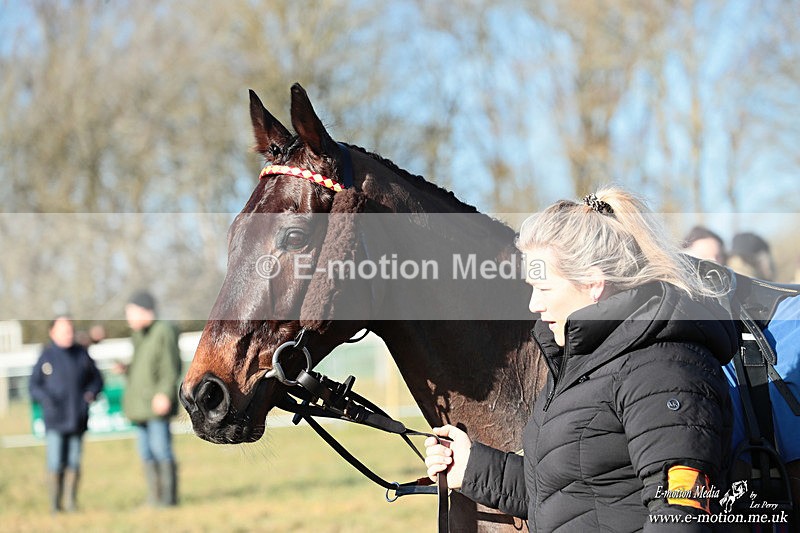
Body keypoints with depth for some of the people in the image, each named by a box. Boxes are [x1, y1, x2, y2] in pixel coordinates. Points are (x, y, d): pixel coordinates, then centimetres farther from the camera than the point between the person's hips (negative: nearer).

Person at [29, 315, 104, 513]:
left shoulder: (82, 354, 8)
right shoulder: (47, 356, 0)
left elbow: (97, 378, 17)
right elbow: (34, 385, 4)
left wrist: (91, 393, -2)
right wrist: (47, 399, -13)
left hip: (77, 420, 3)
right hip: (54, 421, -3)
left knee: (74, 463, 4)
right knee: (55, 464, -7)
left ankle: (71, 503, 11)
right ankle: (55, 506, 0)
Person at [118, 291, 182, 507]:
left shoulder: (164, 332, -7)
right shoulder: (138, 336, 18)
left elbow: (171, 368, -12)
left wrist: (165, 393, -21)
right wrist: (126, 369, 6)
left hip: (156, 403, -8)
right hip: (139, 404, 8)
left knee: (161, 449, -10)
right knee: (146, 454, 8)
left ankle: (168, 497, -7)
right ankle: (154, 498, 11)